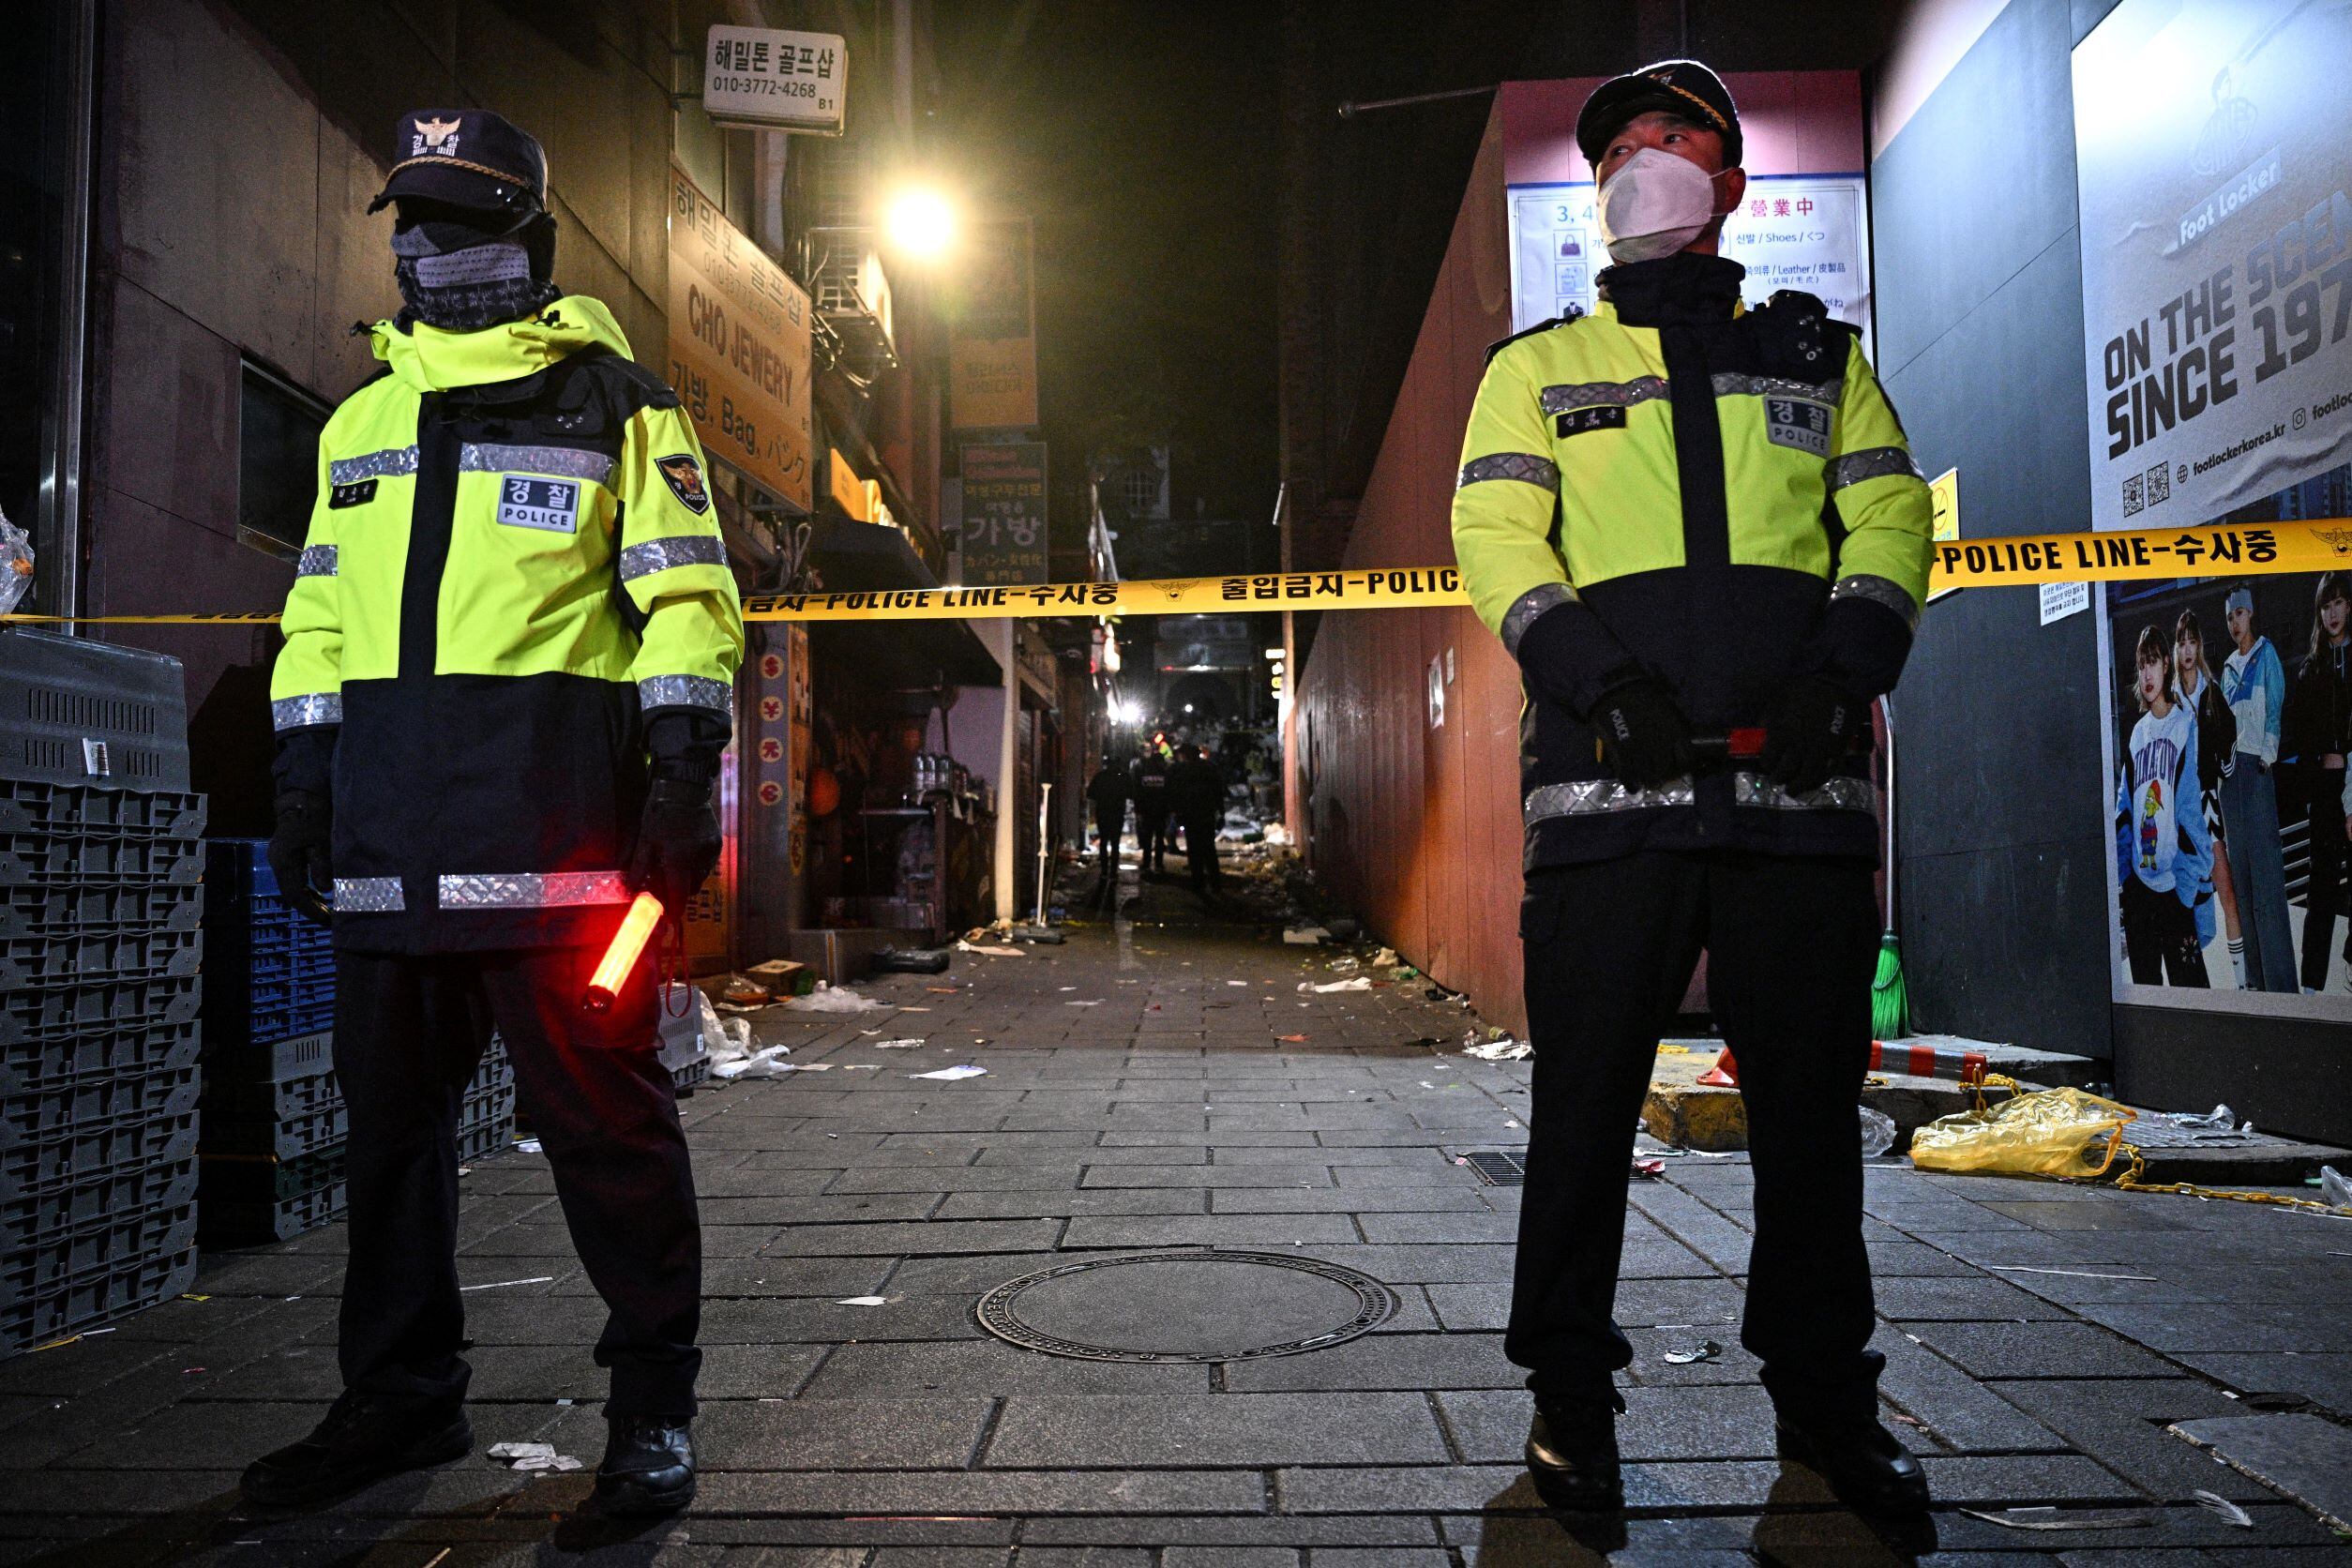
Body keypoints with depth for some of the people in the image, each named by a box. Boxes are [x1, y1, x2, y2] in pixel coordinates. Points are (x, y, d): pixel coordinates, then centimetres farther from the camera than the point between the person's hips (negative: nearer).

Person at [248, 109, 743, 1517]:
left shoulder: (616, 406, 7)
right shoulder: (362, 422, 23)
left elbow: (686, 600, -1)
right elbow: (319, 613, 23)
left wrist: (685, 772, -11)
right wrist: (303, 780, 14)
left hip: (552, 809, -6)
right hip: (389, 820, 6)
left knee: (599, 1107, -5)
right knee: (391, 1110, 11)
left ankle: (656, 1401, 7)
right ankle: (401, 1398, 24)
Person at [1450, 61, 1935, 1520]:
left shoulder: (1819, 356, 23)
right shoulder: (1540, 364, 18)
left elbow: (1888, 519, 12)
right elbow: (1496, 531, 3)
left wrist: (1846, 665, -8)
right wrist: (1599, 672, -14)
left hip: (1800, 765, 2)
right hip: (1611, 768, -1)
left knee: (1812, 1089, 6)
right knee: (1589, 1087, -1)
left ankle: (1826, 1394, 21)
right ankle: (1571, 1391, 13)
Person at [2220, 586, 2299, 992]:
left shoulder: (2266, 655, 0)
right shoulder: (2228, 666, 18)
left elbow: (2275, 710, -8)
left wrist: (2267, 754, -15)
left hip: (2257, 768, -7)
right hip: (2230, 769, 7)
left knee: (2266, 872, -10)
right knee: (2241, 874, 8)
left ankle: (2281, 983, -9)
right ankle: (2255, 977, 14)